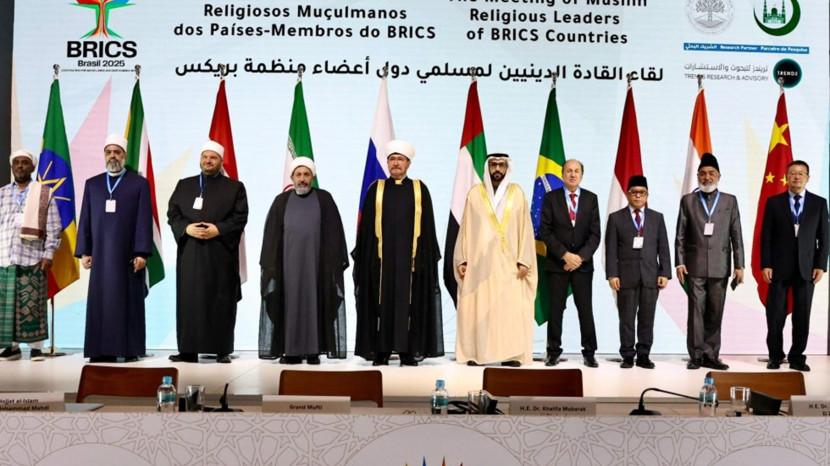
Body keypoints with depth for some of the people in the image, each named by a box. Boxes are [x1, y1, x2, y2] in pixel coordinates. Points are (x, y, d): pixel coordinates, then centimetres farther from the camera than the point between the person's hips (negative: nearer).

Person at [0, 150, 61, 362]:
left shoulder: (45, 193, 6)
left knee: (32, 305, -4)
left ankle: (36, 347, 3)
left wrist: (48, 255, -5)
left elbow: (53, 227, 2)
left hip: (32, 257, -3)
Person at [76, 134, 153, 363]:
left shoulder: (139, 183, 2)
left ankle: (130, 350, 5)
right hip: (100, 253, 3)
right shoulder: (92, 184, 12)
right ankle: (102, 350, 6)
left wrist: (142, 252, -10)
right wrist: (84, 251, 3)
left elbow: (144, 220, -4)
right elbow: (85, 220, 10)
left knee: (128, 301, 0)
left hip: (128, 253, -3)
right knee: (100, 301, 1)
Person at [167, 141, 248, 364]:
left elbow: (240, 217, -1)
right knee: (189, 299, 1)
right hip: (189, 252, 2)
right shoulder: (184, 185, 15)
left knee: (221, 301, -1)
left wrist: (218, 230, -14)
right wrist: (186, 228, -10)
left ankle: (222, 350, 3)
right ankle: (188, 350, 5)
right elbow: (172, 213, 9)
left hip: (221, 253, -2)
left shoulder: (234, 187, 8)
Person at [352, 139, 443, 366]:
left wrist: (427, 257, 0)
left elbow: (427, 226, 7)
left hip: (410, 256, 0)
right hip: (381, 256, 0)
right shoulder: (376, 189, 8)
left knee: (409, 303, 1)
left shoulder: (420, 189, 8)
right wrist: (364, 257, 0)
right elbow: (366, 226, 7)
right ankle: (380, 352, 7)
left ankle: (408, 351, 7)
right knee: (382, 303, 1)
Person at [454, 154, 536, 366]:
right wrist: (461, 259, 0)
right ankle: (476, 353, 4)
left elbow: (525, 228, 3)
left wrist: (524, 260, -5)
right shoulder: (475, 193, 7)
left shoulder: (517, 193, 7)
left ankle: (510, 354, 1)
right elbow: (466, 228, 6)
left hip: (508, 262, 0)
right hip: (479, 261, 0)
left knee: (511, 307, -5)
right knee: (477, 308, -2)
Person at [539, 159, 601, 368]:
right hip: (557, 262, -1)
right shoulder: (551, 198, 1)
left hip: (583, 263, 1)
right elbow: (545, 231, -4)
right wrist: (565, 255, -13)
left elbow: (595, 233, 1)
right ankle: (553, 351, 11)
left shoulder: (591, 198, 5)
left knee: (585, 309, 2)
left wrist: (580, 257, -12)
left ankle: (589, 353, 10)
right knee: (556, 309, 3)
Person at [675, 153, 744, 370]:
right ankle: (697, 355, 7)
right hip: (695, 266, -1)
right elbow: (680, 236, 4)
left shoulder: (730, 201, 9)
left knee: (715, 313, 4)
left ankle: (711, 355, 12)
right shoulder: (687, 200, 7)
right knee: (696, 312, -1)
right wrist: (679, 263, -4)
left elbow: (736, 236, 6)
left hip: (720, 267, 1)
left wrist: (739, 265, 1)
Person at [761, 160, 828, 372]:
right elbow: (766, 236, 2)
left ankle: (797, 358, 14)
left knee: (802, 316, 4)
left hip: (806, 268, 1)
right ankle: (775, 356, 14)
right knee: (775, 315, 1)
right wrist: (765, 264, -5)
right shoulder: (774, 202, 4)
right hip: (779, 267, -1)